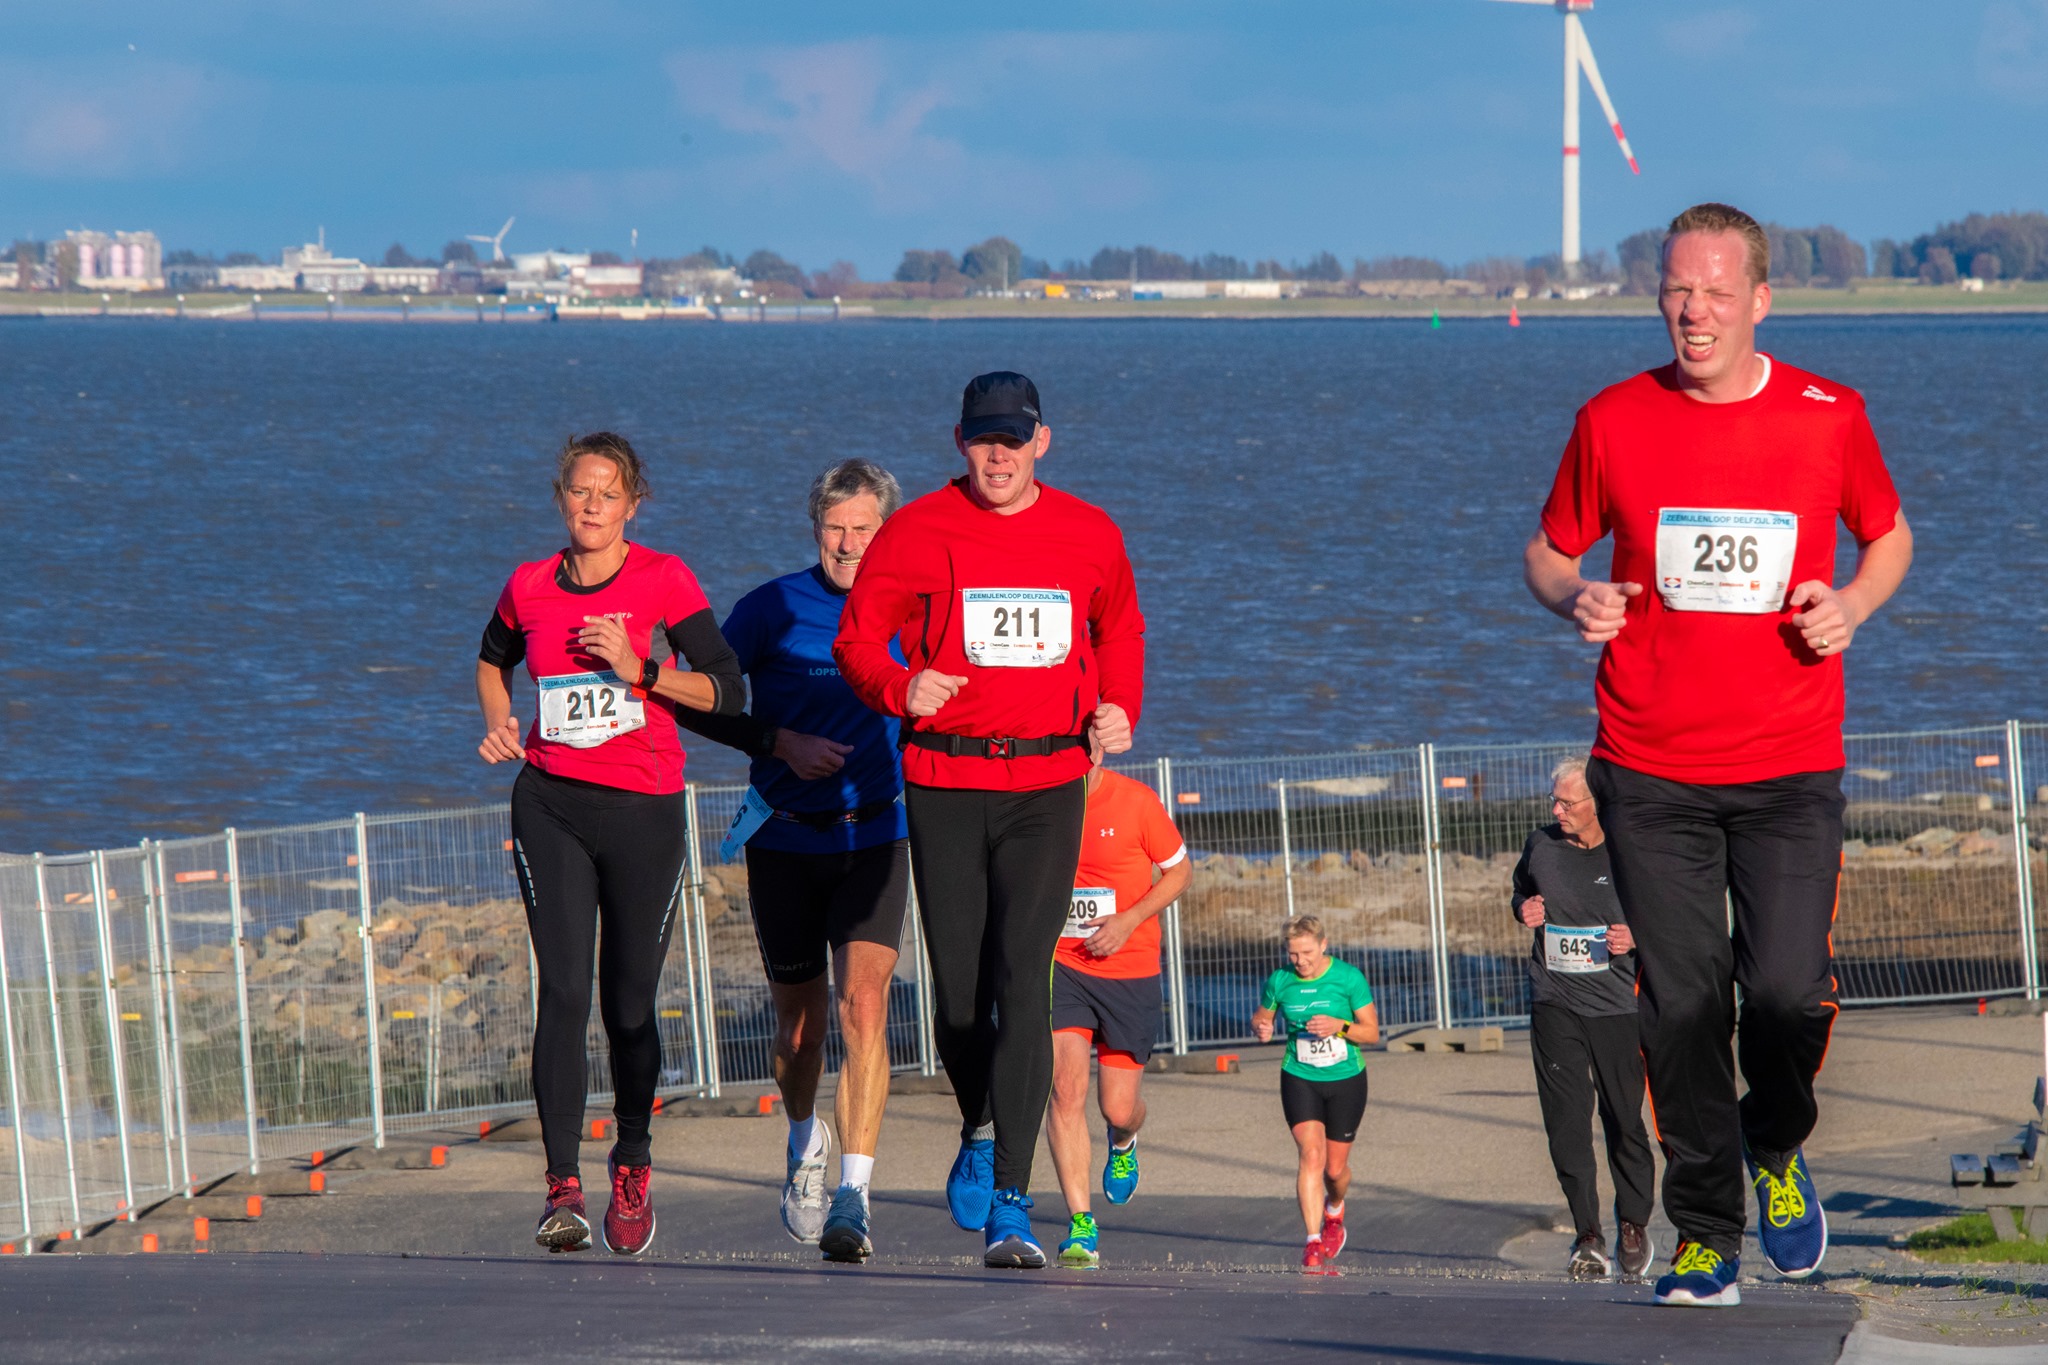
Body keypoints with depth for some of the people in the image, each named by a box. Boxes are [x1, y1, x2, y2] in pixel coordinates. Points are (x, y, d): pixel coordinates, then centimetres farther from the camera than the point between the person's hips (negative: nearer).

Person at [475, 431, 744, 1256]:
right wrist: (499, 725, 9)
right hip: (551, 806, 1)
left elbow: (727, 690, -6)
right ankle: (562, 1187, -12)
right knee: (563, 991, -11)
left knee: (630, 1001, 5)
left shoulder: (662, 581, -3)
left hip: (643, 809, -1)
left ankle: (632, 1166, 29)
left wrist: (642, 670, -18)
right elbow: (493, 661, 27)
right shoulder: (531, 588, 6)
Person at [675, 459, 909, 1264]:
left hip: (874, 840, 0)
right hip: (786, 841, 0)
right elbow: (696, 701, -1)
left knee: (863, 1007, -18)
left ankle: (853, 1198, -21)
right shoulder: (773, 609, -3)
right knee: (797, 1017, 13)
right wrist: (780, 743, -13)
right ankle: (805, 1142, 44)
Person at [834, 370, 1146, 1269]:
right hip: (945, 781, 0)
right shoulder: (919, 533, 0)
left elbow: (1120, 630, 24)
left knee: (1022, 982, -13)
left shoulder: (1089, 537, 6)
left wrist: (1119, 709, 6)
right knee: (958, 986, 5)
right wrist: (899, 688, -21)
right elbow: (858, 638, 0)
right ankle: (980, 1129, 38)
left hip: (1047, 787, 0)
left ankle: (1010, 1208, -15)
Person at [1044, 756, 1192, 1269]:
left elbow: (1179, 872, 2)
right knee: (1066, 1087, -18)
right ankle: (1080, 1225, -15)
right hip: (1060, 965, 1)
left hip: (1130, 973, -1)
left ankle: (1123, 1144, 43)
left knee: (1118, 1108, 3)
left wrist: (1129, 920, -11)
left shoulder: (1136, 801, -9)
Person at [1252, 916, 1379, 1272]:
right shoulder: (1279, 982, -5)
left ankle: (1334, 1212, 43)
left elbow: (1372, 1031, -7)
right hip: (1300, 1079, 0)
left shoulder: (1349, 978, -11)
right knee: (1311, 1155, -19)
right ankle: (1313, 1242, -22)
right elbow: (1261, 1016, 12)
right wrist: (1261, 1029, -12)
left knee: (1335, 1168, 8)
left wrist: (1340, 1026, -25)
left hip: (1346, 1081, 0)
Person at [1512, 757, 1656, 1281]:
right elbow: (1522, 891, 24)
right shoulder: (1541, 846, 5)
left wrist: (1636, 937, -14)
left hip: (1616, 1006, -2)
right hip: (1554, 1004, 3)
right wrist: (1524, 910, 2)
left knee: (1625, 1120, 1)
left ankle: (1634, 1224, 22)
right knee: (1567, 1122, -5)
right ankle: (1588, 1238, 0)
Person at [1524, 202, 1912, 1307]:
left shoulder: (1828, 416, 2)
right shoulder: (1613, 420, 2)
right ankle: (1705, 1234, 13)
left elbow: (1889, 537, 17)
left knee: (1788, 987, -11)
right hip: (1650, 771, 1)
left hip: (1790, 768, 0)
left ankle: (1776, 1147, 22)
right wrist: (1575, 601, -9)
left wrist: (1851, 606, -3)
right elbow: (1548, 553, 14)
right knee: (1680, 1006, -1)